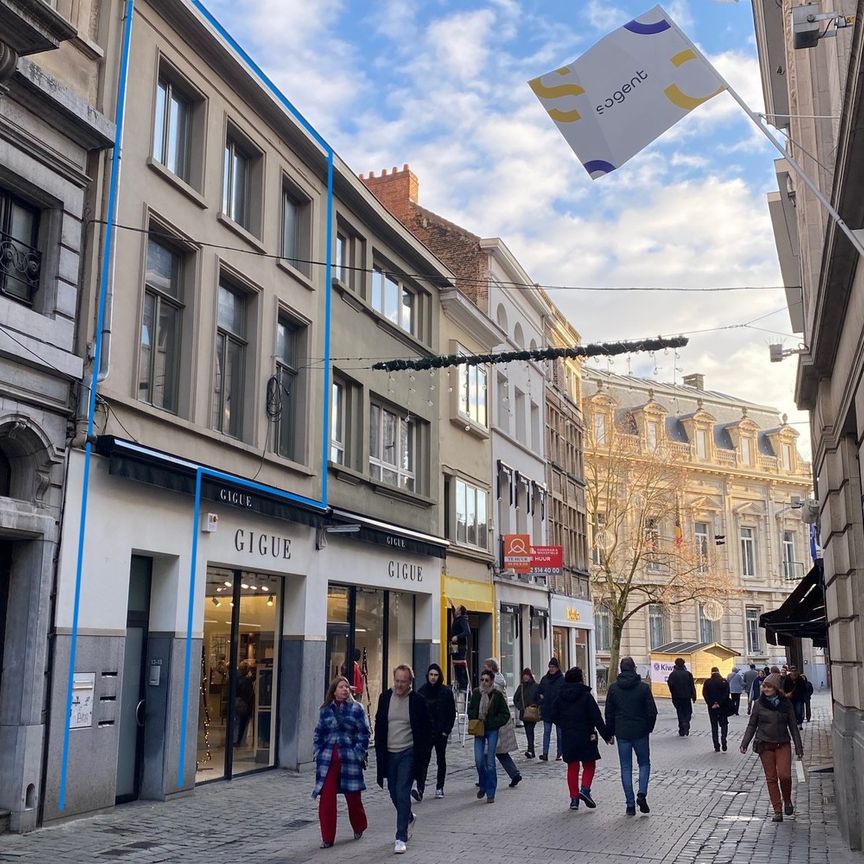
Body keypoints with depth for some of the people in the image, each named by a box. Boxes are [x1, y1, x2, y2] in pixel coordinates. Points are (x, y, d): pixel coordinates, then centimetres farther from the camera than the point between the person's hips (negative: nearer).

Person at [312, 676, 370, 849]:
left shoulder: (356, 709, -1)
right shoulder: (325, 710, 7)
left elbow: (364, 733, -2)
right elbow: (319, 734, 14)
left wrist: (358, 754, -9)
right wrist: (318, 753, 5)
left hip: (349, 758, -2)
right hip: (327, 760, 2)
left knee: (353, 795, 9)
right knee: (326, 798, -3)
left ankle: (359, 828, 35)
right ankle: (327, 838, 7)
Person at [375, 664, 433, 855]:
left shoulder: (418, 701, -7)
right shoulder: (385, 698, 2)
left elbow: (427, 730, -1)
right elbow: (379, 726, 9)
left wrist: (422, 753, -6)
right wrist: (380, 752, 4)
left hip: (408, 753, -4)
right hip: (389, 753, 4)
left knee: (402, 793, -11)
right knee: (394, 792, 14)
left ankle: (401, 838, -5)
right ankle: (409, 818, 42)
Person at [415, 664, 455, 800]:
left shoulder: (446, 692, -2)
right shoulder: (422, 691, 1)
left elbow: (452, 713, 0)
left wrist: (447, 730, -7)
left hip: (441, 732, 0)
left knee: (441, 759, 11)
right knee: (424, 759, -12)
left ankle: (439, 788, 24)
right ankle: (420, 789, -21)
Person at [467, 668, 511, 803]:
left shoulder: (497, 695, -7)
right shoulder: (476, 693, 1)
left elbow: (505, 715, -2)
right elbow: (471, 710, 12)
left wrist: (492, 723, -12)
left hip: (492, 731, -2)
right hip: (479, 731, 2)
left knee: (490, 762, -2)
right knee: (479, 760, -3)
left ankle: (490, 793, 8)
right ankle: (483, 786, 23)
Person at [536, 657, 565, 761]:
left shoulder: (562, 680, -6)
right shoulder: (544, 679, 7)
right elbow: (538, 692, 16)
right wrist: (540, 704, 6)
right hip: (546, 711, 3)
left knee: (559, 733, 7)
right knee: (546, 732, -2)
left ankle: (559, 754, 15)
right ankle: (545, 753, -7)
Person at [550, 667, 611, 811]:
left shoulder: (560, 697, 1)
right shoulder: (586, 695, -11)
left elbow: (554, 717, 5)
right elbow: (597, 718, -12)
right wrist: (606, 736, -7)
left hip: (567, 738, 3)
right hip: (586, 737, -3)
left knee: (572, 767, 11)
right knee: (589, 765, 12)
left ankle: (574, 798, 10)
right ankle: (585, 789, -9)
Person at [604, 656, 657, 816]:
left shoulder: (613, 688, -1)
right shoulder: (643, 687, -6)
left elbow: (609, 713, 2)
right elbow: (652, 711, -4)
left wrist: (610, 733, 12)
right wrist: (649, 728, 11)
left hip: (622, 733, 1)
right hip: (640, 732, -1)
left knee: (626, 768, 7)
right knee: (644, 764, 15)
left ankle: (630, 804, 5)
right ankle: (642, 794, -5)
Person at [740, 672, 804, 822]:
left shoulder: (786, 704, 1)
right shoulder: (759, 704, 0)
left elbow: (793, 726, 7)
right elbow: (752, 725, 6)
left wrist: (799, 747, 4)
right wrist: (744, 743, -1)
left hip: (783, 744, -1)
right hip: (765, 745, 1)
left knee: (784, 775, -14)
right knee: (771, 778, 2)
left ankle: (787, 801, 14)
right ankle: (777, 811, 10)